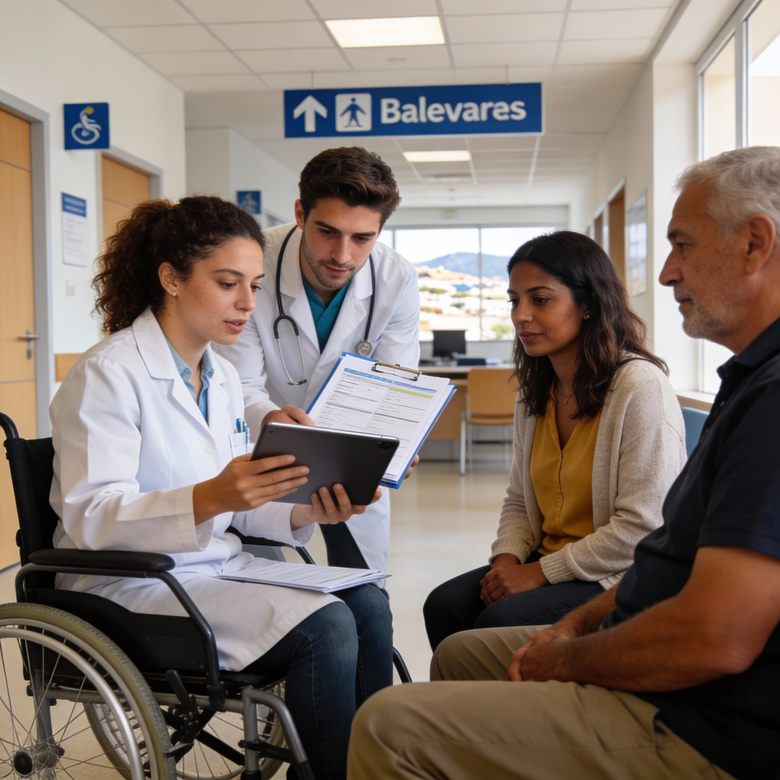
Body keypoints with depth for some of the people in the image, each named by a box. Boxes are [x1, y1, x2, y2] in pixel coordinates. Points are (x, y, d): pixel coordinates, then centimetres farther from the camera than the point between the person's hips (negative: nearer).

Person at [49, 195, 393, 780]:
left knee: (367, 604, -15)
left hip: (218, 572, 8)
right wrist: (208, 498, -36)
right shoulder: (108, 374, -13)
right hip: (130, 586, -7)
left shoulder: (224, 379, 13)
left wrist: (305, 514, -6)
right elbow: (90, 518, -21)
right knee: (324, 626, -24)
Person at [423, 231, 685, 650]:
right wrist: (507, 559, -3)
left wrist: (540, 572, -17)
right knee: (444, 605, -16)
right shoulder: (534, 393, 11)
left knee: (501, 621, -27)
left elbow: (643, 527, -19)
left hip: (622, 581, -7)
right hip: (547, 564, 7)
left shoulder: (641, 387, -16)